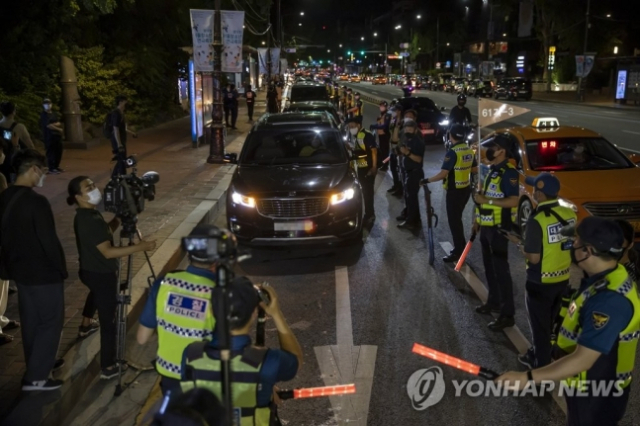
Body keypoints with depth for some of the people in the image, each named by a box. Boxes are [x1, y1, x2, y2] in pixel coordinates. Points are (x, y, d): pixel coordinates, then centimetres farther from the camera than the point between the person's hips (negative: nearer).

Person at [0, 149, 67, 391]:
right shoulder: (37, 201, -23)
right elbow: (49, 241, -21)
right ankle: (35, 377, 4)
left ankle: (38, 364, 34)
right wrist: (62, 269, -9)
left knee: (30, 321, 19)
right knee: (51, 321, 2)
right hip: (44, 273, -8)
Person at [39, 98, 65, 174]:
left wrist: (53, 125, -7)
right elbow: (48, 125, -16)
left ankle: (56, 167, 20)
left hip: (57, 135, 8)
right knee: (51, 152, -9)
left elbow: (58, 123, 12)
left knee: (58, 151, 10)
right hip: (49, 136, -8)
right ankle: (51, 169, -8)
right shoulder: (43, 115, -7)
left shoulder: (54, 114, 18)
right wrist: (59, 129, -9)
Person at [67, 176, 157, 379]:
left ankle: (86, 325, 65)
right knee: (108, 321, -5)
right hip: (101, 275, -11)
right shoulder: (89, 220, -28)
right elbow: (107, 251, -31)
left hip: (90, 271, 11)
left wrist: (119, 218, -4)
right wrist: (140, 246, -33)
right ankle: (108, 367, 0)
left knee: (95, 291, 41)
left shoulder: (87, 215, 3)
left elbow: (106, 231, 12)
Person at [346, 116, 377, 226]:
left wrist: (374, 167, -20)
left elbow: (374, 151, -17)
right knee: (365, 192, 15)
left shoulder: (367, 135, -14)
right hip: (360, 168, 8)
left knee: (368, 192, -3)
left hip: (369, 168, -8)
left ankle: (369, 215, 4)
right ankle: (369, 214, 26)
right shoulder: (354, 137, 11)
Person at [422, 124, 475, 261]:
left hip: (454, 191, -8)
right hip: (466, 189, 8)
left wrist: (428, 180, -17)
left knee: (454, 221, 1)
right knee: (457, 218, 21)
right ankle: (461, 246, 30)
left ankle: (458, 251, 6)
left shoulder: (452, 152, -21)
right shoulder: (469, 150, 4)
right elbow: (474, 169, 14)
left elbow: (443, 174, -25)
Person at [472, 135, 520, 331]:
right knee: (489, 268, 19)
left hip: (499, 229, -10)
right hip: (487, 227, 10)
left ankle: (507, 314, 1)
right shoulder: (493, 170, 13)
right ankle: (494, 301, 34)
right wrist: (477, 220, 20)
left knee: (501, 270, -5)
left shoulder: (509, 173, -18)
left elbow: (513, 201, -26)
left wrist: (486, 200, -25)